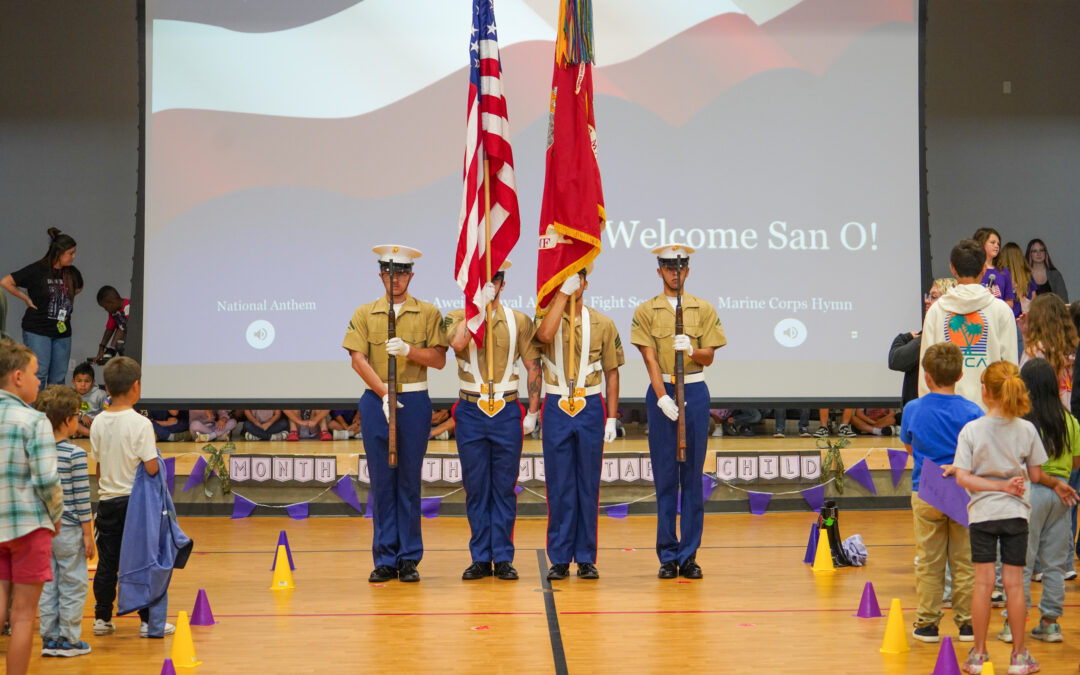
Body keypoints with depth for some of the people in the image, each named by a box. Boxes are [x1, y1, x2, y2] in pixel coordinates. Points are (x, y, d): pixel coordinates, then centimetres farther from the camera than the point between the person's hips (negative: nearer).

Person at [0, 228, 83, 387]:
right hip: (38, 331, -5)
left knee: (59, 378, 6)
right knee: (39, 374, -8)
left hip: (62, 332, 5)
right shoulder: (37, 270, -10)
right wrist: (27, 299, -6)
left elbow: (79, 288, 30)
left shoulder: (72, 272, 7)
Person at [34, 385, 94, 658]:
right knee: (73, 585, 6)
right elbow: (82, 499, -13)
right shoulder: (76, 454, -14)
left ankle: (49, 638, 18)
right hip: (68, 530, -5)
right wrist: (88, 534, -6)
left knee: (48, 586, 13)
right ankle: (68, 640, 10)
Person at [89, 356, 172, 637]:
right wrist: (156, 456, 2)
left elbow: (98, 468, 8)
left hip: (107, 501, 5)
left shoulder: (98, 423, 1)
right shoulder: (140, 424, -14)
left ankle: (102, 618, 17)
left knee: (106, 563, 11)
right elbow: (151, 467, -18)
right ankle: (148, 621, 5)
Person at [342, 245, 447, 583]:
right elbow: (358, 359, -2)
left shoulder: (428, 313, 6)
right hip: (376, 402, 1)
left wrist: (408, 349, -15)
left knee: (409, 480, 2)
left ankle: (409, 559, 9)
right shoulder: (364, 314, 8)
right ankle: (385, 559, 9)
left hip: (415, 402, -1)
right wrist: (384, 394, -14)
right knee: (381, 480, 3)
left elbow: (438, 359, 2)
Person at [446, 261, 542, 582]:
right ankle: (480, 558, 13)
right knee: (476, 488, 5)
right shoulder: (458, 317, 2)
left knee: (504, 488, 4)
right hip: (470, 412, 0)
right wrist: (479, 304, -18)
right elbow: (458, 342, -21)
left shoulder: (519, 321, 5)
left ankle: (503, 558, 11)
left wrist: (533, 412, 0)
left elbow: (534, 366, 6)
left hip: (507, 413, 0)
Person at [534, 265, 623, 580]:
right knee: (559, 486, 3)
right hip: (556, 409, -1)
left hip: (591, 409, 1)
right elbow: (545, 335, -24)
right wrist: (563, 292, -21)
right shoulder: (547, 318, 2)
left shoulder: (603, 324, 5)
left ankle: (586, 558, 13)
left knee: (588, 486, 5)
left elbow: (611, 373, 7)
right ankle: (559, 558, 10)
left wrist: (612, 418, 1)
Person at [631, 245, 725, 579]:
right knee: (665, 475, -1)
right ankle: (667, 555, 5)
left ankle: (689, 555, 8)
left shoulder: (704, 310, 10)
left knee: (693, 474, 2)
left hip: (695, 391, 1)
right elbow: (650, 359, -4)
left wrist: (691, 350, -17)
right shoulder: (646, 311, 5)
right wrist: (663, 398, -16)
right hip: (661, 392, -1)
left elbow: (709, 357, 5)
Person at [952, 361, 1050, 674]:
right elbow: (1036, 475, 2)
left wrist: (998, 485, -10)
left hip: (982, 513, -1)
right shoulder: (1027, 429, -5)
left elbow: (962, 478, -13)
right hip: (1015, 512, 1)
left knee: (983, 583, 5)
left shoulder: (971, 430, -10)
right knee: (1014, 583, 6)